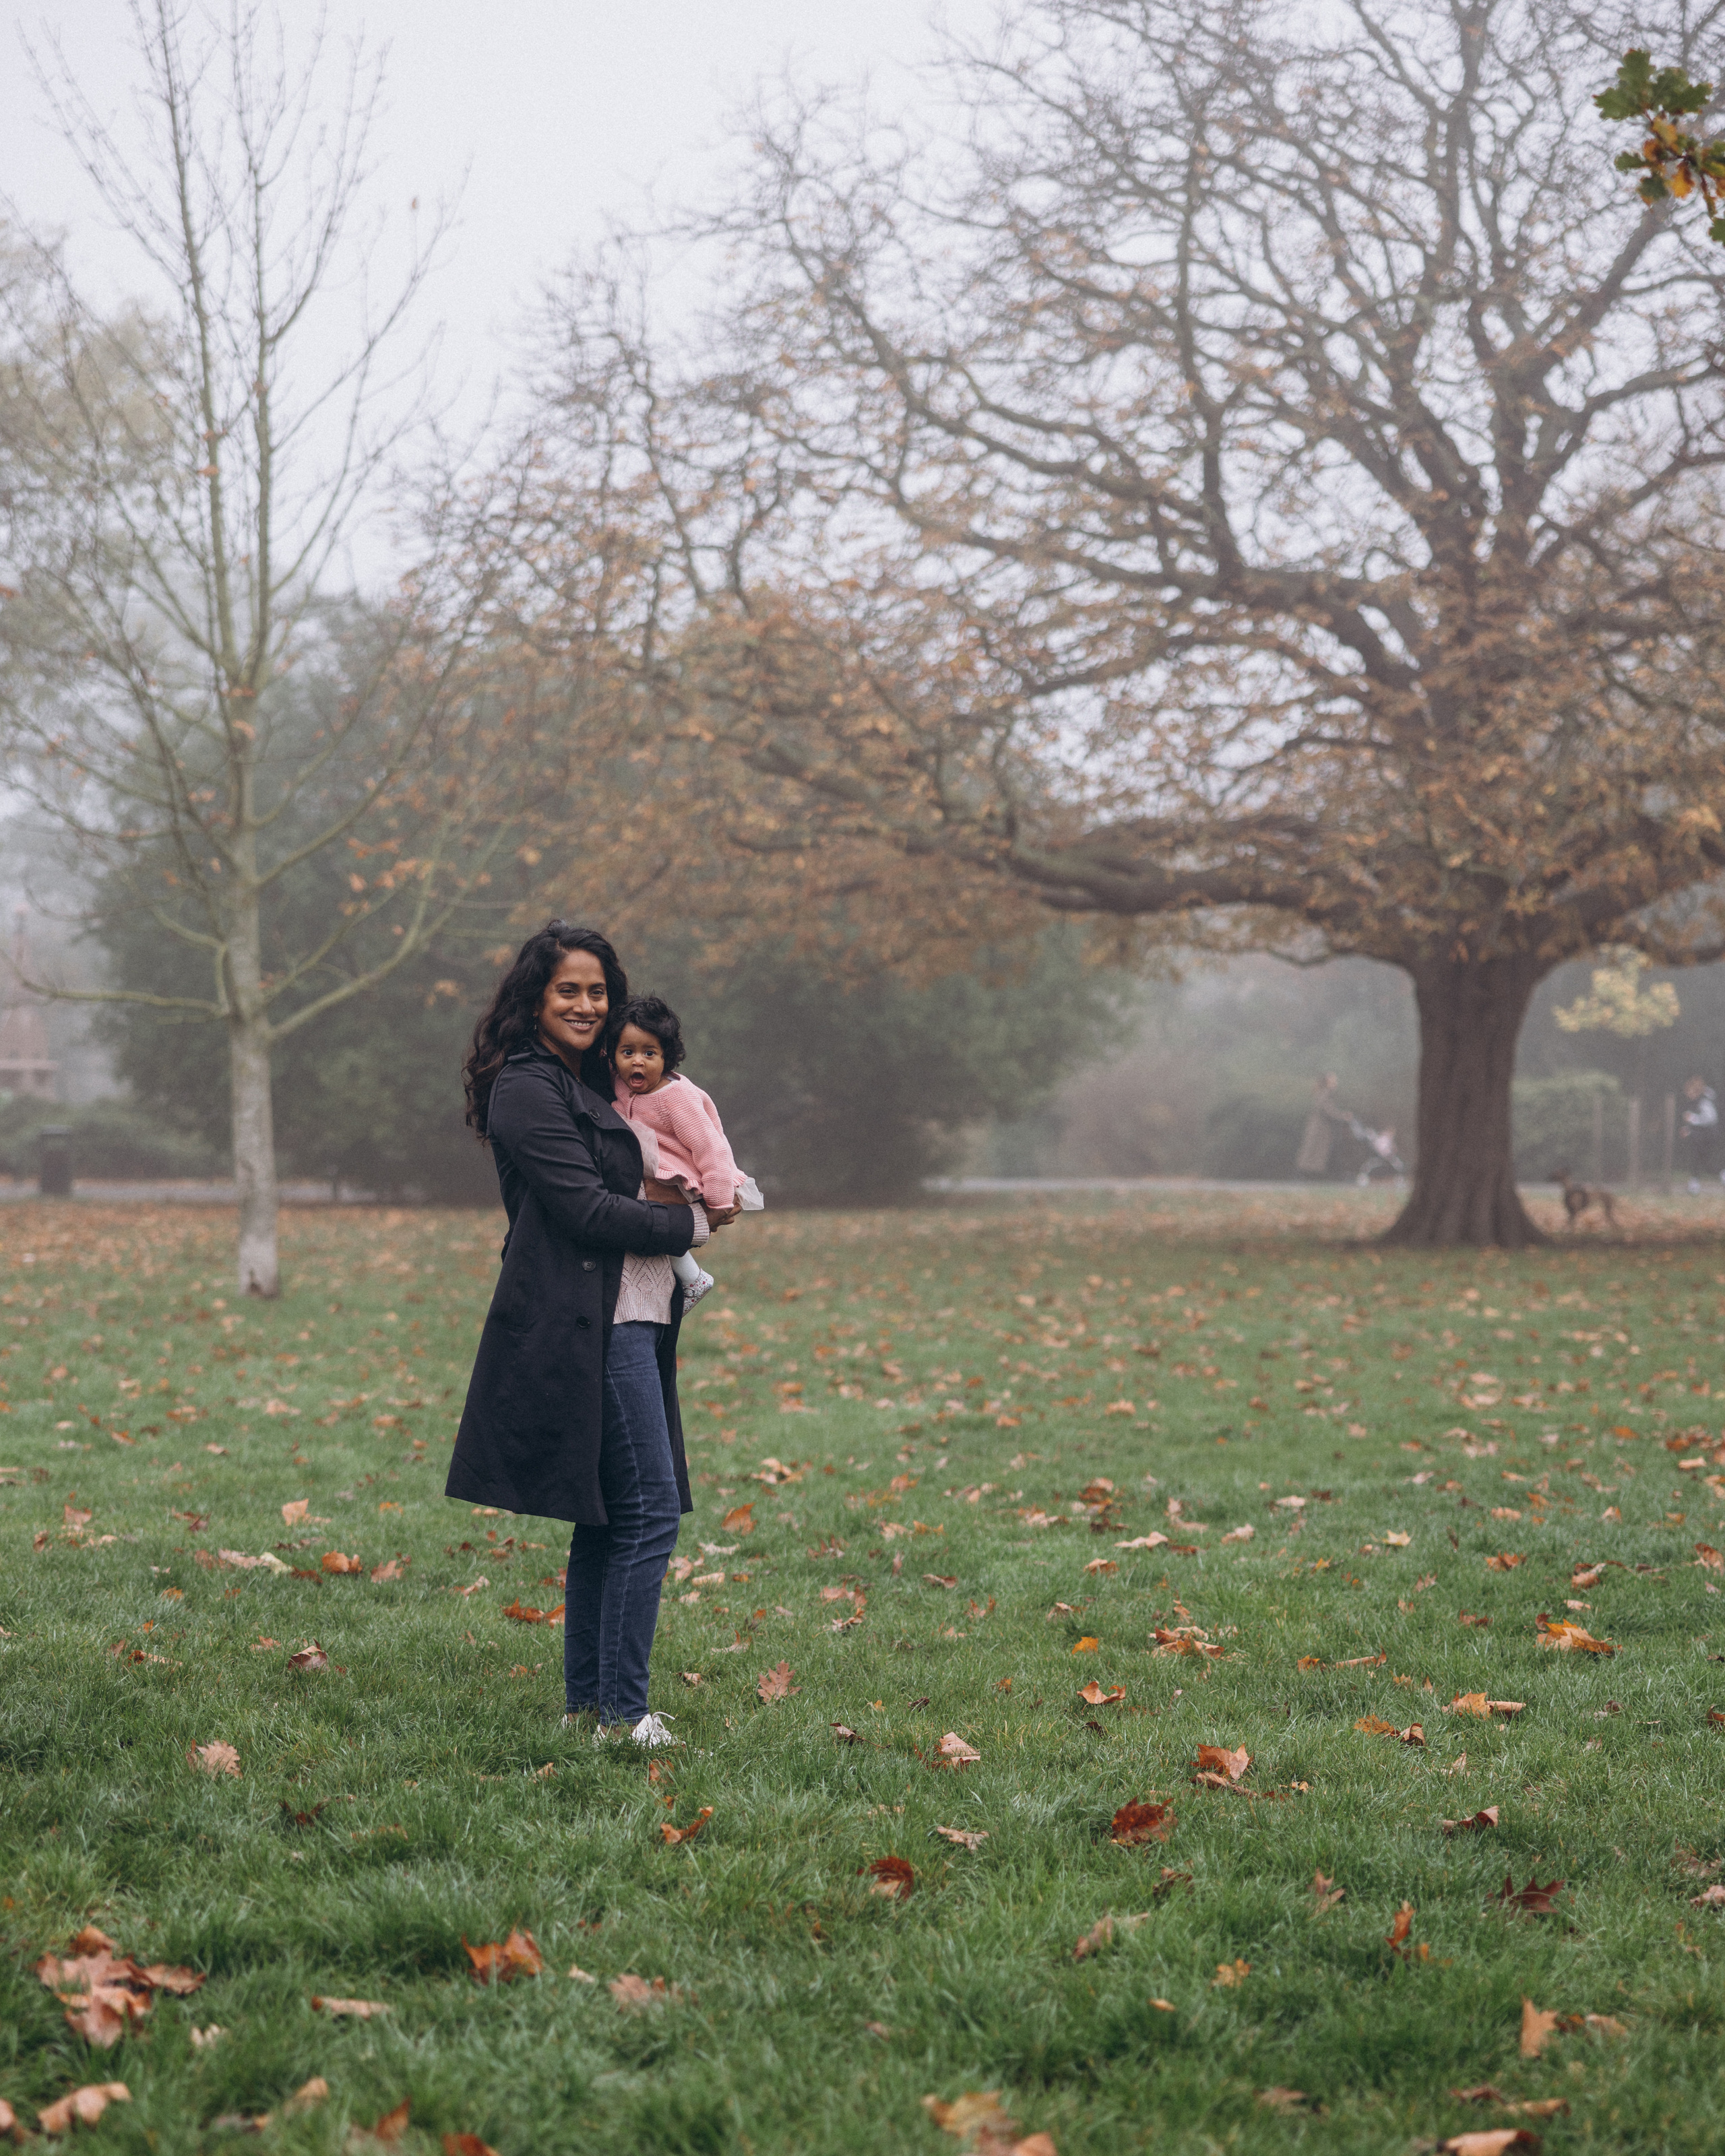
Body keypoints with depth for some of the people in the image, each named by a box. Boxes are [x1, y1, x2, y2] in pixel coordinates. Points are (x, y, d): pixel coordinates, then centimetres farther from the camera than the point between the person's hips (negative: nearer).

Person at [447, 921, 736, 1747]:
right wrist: (692, 1224, -6)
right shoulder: (528, 1089, -10)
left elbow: (629, 1189, 25)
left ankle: (586, 1702, 17)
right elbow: (587, 1211, -16)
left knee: (609, 1517, 12)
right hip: (587, 1323, -10)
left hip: (625, 1320, 10)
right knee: (649, 1510, -11)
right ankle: (622, 1714, -8)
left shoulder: (586, 1084, 20)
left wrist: (698, 1194, 4)